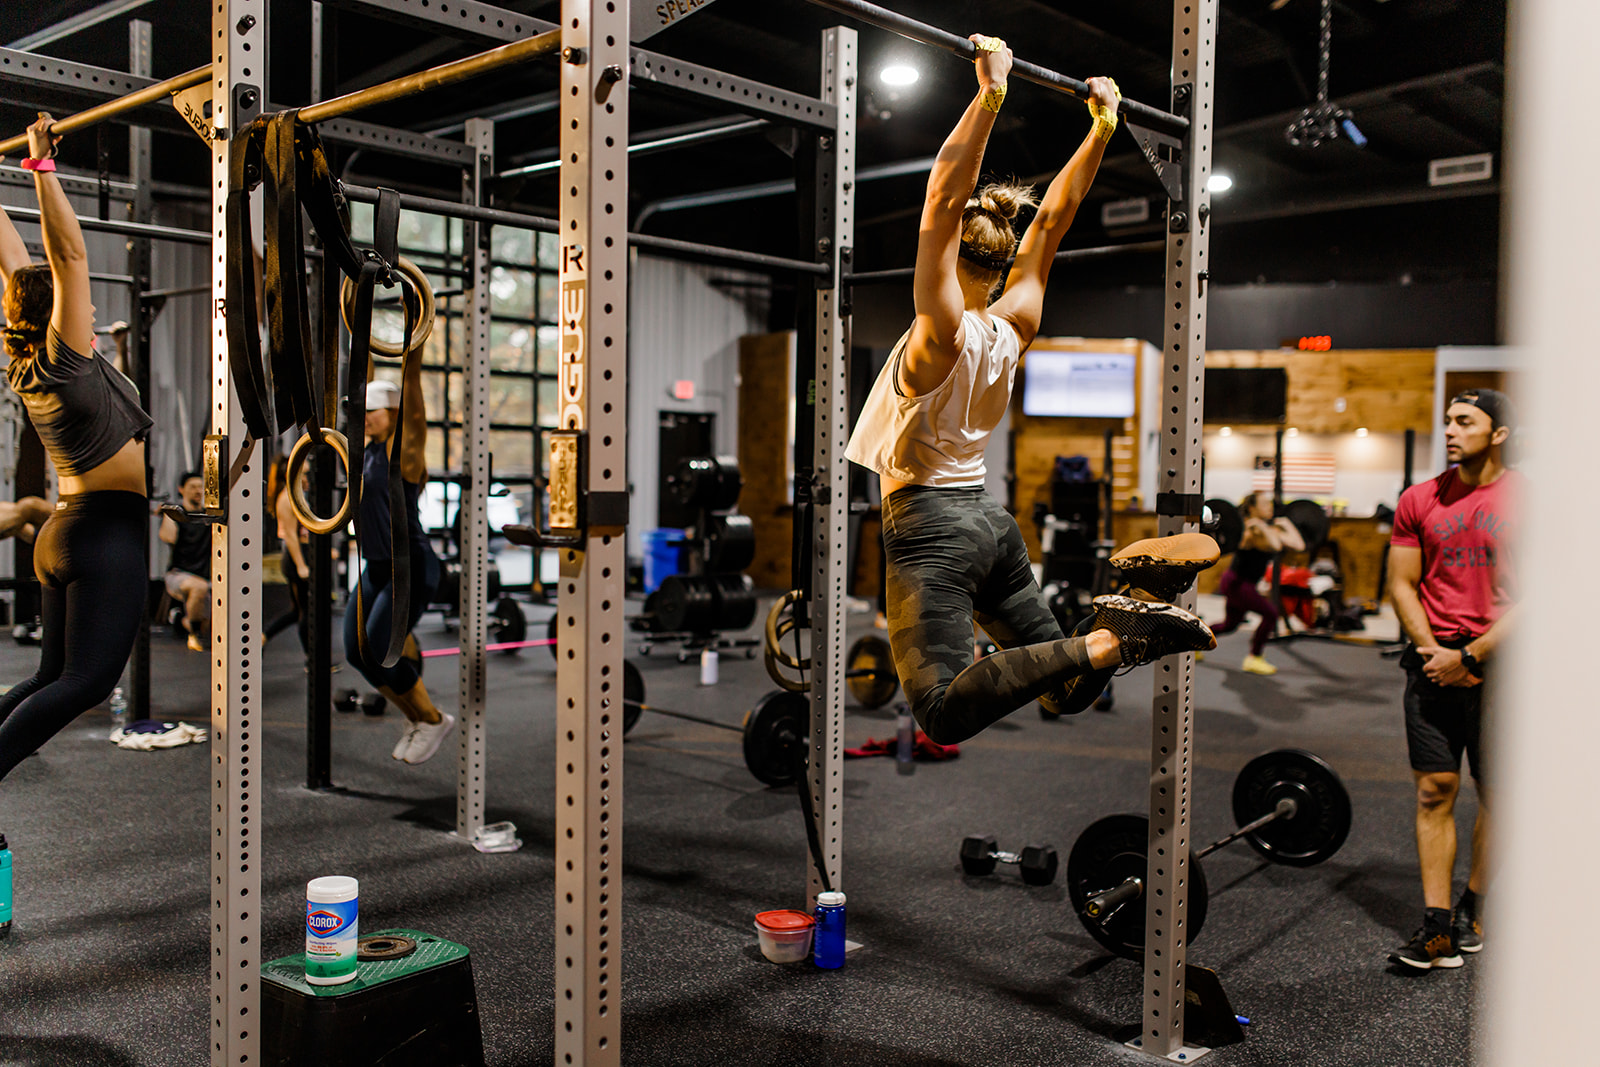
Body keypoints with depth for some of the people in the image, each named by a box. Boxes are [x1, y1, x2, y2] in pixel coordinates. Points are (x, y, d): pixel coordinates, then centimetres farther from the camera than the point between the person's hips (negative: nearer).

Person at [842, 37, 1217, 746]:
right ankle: (1136, 603, -9)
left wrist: (989, 95, -24)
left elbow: (942, 202, -22)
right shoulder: (1017, 323, 5)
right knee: (1067, 692, 17)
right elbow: (1053, 218, 11)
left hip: (930, 530, -8)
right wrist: (1100, 127, 17)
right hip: (992, 521, 8)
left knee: (944, 713, -17)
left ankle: (1101, 642, -26)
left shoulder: (943, 333, -14)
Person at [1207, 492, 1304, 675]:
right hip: (1235, 583, -10)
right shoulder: (1251, 531, -22)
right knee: (1271, 612, -18)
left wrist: (1287, 525, 10)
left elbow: (1298, 545, 3)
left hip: (1244, 584, 10)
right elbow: (1275, 546, -39)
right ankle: (1253, 660, -6)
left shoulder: (1270, 529, 6)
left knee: (1230, 625, 22)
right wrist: (1260, 526, -32)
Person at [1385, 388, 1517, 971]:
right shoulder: (1420, 500, 6)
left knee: (1498, 797, 8)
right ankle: (1437, 927, 1)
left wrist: (1471, 656, -13)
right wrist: (1433, 651, -6)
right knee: (1435, 792, -1)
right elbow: (1402, 583, 7)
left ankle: (1473, 907, 27)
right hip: (1435, 662, 2)